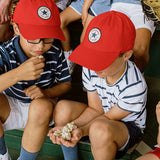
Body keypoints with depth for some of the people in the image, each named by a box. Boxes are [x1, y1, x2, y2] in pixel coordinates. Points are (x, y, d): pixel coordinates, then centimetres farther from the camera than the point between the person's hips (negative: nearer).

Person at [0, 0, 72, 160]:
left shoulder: (55, 54, -16)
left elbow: (66, 84, -1)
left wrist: (46, 93, -22)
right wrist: (18, 74, -49)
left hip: (40, 108, 0)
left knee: (42, 106, -36)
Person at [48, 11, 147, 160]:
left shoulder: (134, 86, -32)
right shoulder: (90, 70, -16)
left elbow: (108, 118, -20)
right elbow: (95, 109, -7)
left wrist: (81, 130, -36)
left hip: (129, 127, -5)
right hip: (100, 116, 6)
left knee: (100, 128, -39)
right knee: (63, 107, -20)